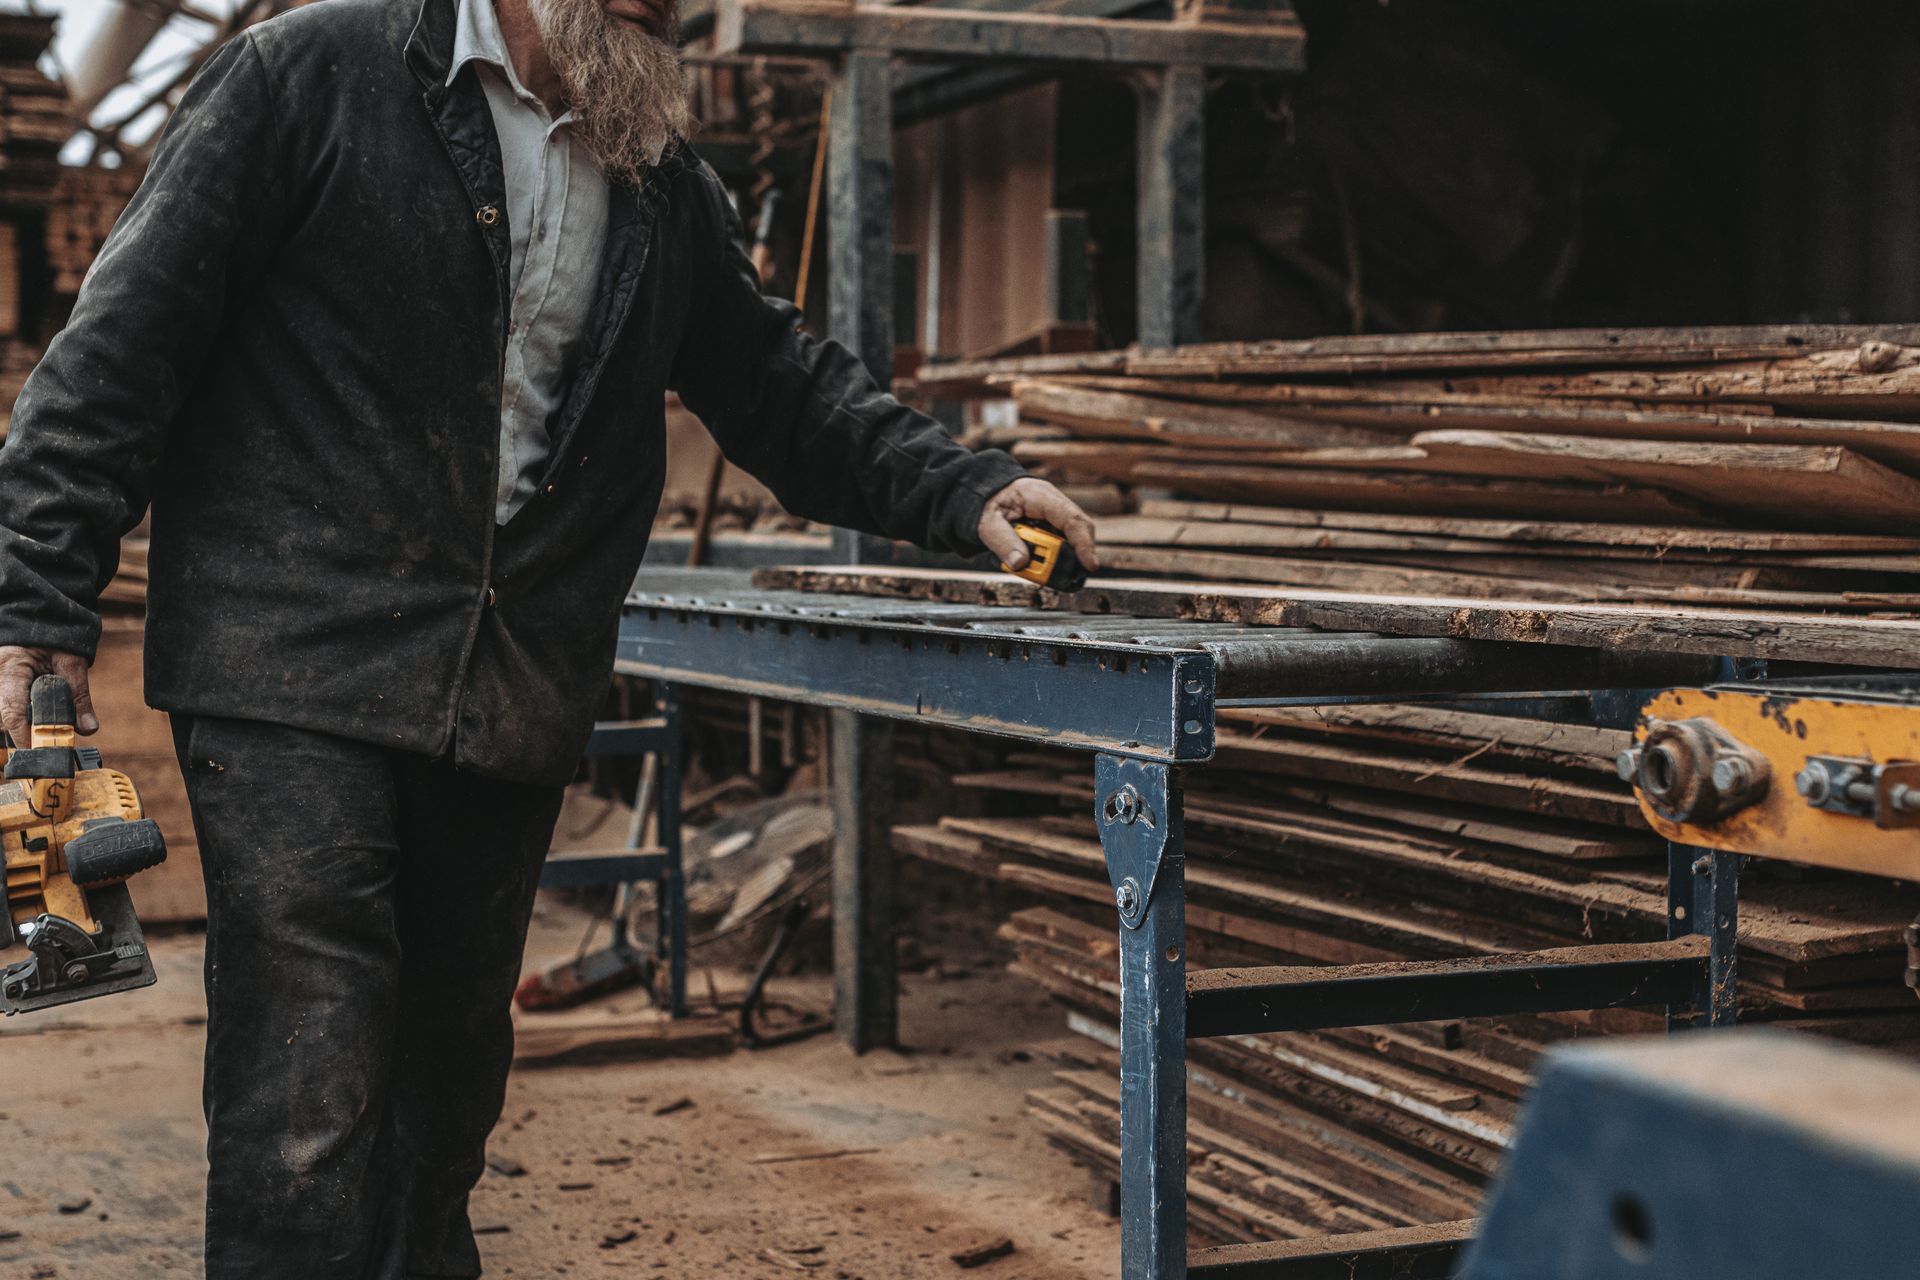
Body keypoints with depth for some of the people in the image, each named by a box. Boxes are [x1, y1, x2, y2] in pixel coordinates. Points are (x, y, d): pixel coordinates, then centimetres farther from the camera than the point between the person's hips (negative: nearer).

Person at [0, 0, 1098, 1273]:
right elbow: (130, 331, -3)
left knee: (447, 1088, 14)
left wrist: (966, 489, 7)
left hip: (511, 710, 6)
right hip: (295, 668, -5)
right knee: (310, 1103, -11)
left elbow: (779, 383, 21)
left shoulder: (665, 179, 15)